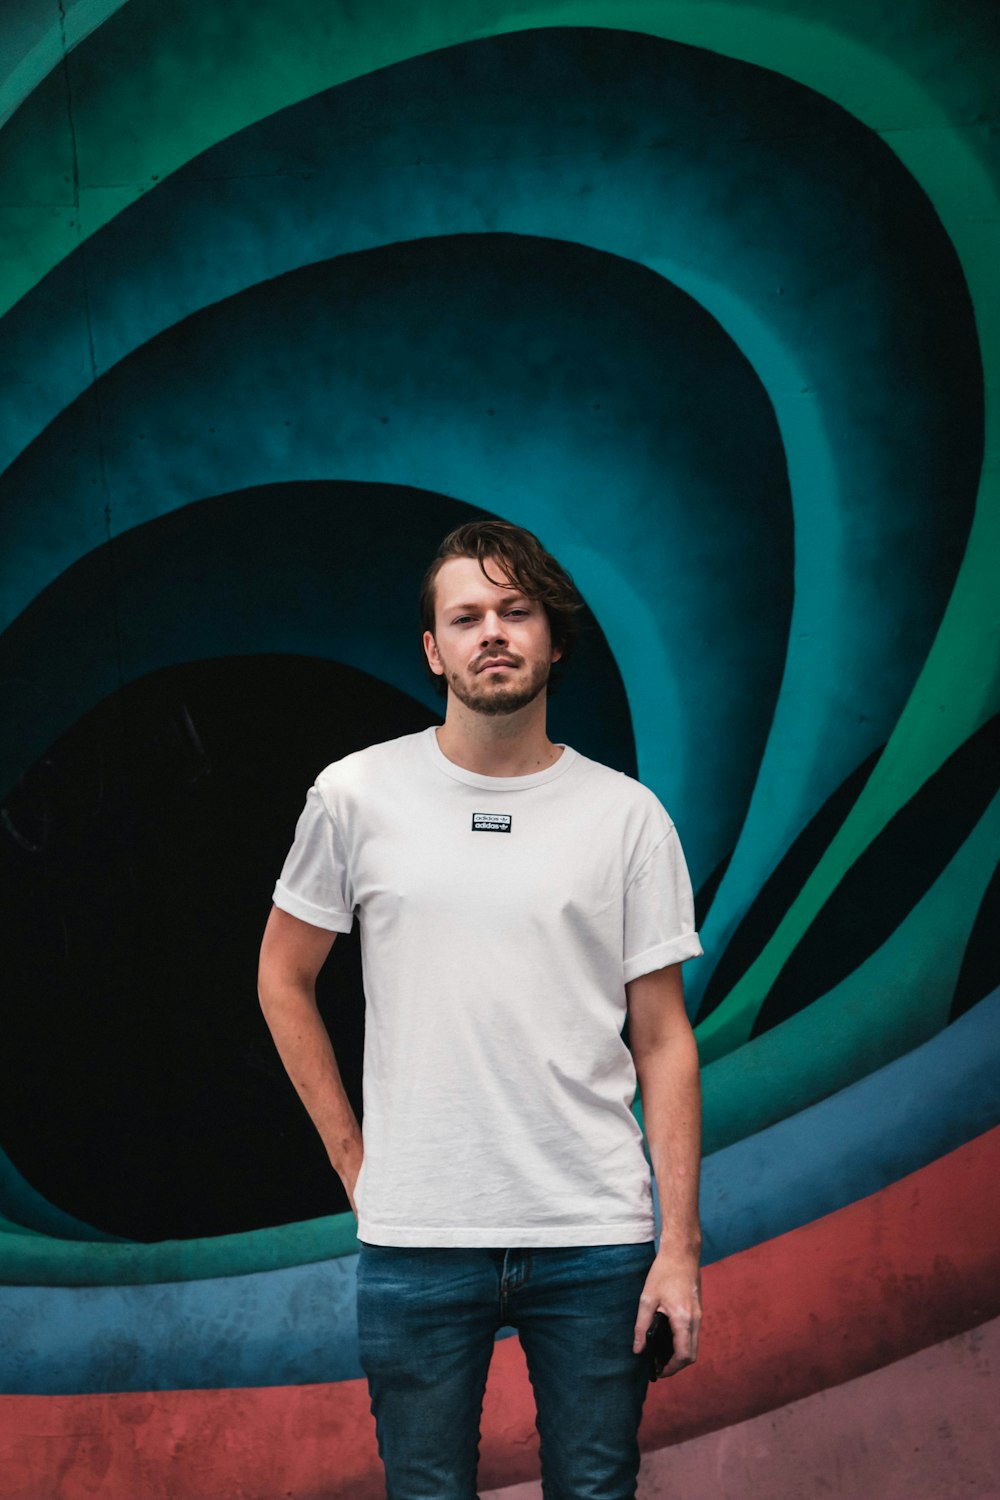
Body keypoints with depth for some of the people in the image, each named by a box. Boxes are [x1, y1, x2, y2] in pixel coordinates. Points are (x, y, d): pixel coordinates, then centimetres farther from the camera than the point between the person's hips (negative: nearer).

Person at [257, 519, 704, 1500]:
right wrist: (352, 1159, 6)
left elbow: (662, 1040, 3)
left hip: (596, 1239, 0)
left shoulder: (628, 816, 3)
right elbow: (283, 979, 13)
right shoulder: (356, 795, 1)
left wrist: (679, 1245, -3)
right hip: (416, 1238, 0)